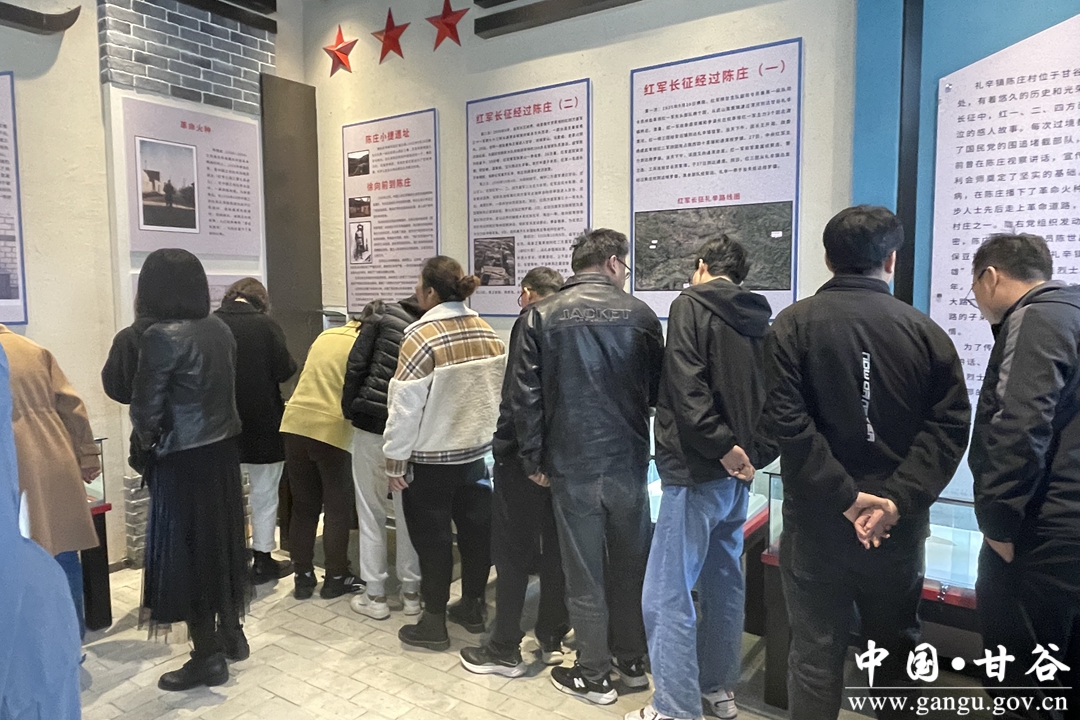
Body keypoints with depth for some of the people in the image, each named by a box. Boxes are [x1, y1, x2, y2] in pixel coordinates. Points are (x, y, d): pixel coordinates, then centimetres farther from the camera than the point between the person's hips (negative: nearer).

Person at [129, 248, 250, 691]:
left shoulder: (162, 337, -18)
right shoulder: (221, 329, 2)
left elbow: (146, 410, -14)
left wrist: (148, 439, 5)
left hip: (183, 460, -7)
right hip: (222, 451, 7)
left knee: (188, 551, 6)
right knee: (222, 541, 18)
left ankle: (208, 658, 16)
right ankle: (231, 634, 33)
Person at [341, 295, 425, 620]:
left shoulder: (384, 315, -1)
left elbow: (357, 364, -5)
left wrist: (349, 408, 2)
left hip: (372, 420, -2)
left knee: (371, 511, 8)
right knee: (408, 511, 13)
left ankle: (375, 596, 14)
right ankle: (411, 591, 21)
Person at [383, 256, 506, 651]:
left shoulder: (422, 337, -19)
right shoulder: (488, 333, 0)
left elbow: (405, 406, -18)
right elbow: (498, 393, 7)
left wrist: (395, 461, -9)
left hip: (431, 458, -6)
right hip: (476, 451, 6)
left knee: (432, 535, 7)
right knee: (475, 527, 16)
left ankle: (434, 623, 18)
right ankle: (472, 607, 31)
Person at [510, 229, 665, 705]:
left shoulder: (542, 316, -5)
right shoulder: (639, 313, -2)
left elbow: (526, 395, -7)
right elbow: (659, 389, 4)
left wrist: (534, 459, 1)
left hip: (571, 464, -1)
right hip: (628, 460, 2)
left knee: (584, 572, 10)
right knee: (630, 564, 17)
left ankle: (593, 675, 22)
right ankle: (632, 662, 32)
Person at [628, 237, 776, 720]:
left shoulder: (691, 305, -7)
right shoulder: (760, 319, 13)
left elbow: (686, 387, -20)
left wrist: (721, 446, -19)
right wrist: (756, 454, 9)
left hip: (698, 470, -8)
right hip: (737, 473, 8)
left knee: (668, 593, -1)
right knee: (724, 583, 18)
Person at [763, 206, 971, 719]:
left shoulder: (794, 324, -6)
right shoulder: (924, 331, 1)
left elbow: (787, 419, -17)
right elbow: (949, 425, -7)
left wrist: (844, 494, -14)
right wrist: (899, 499, -12)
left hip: (817, 519, -2)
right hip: (899, 522, 3)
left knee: (815, 652, 8)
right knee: (897, 647, 21)